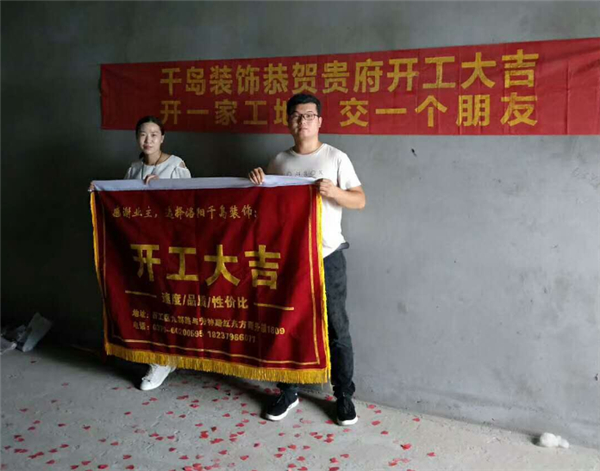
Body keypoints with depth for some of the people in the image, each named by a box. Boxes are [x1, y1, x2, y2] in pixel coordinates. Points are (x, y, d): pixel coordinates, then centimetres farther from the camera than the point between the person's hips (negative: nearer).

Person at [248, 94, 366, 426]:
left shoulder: (336, 158, -3)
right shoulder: (279, 161, 8)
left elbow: (360, 200, -6)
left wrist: (334, 192, -24)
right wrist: (257, 184, -6)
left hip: (327, 256, -3)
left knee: (336, 327, 3)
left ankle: (344, 396, 17)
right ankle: (288, 392, 26)